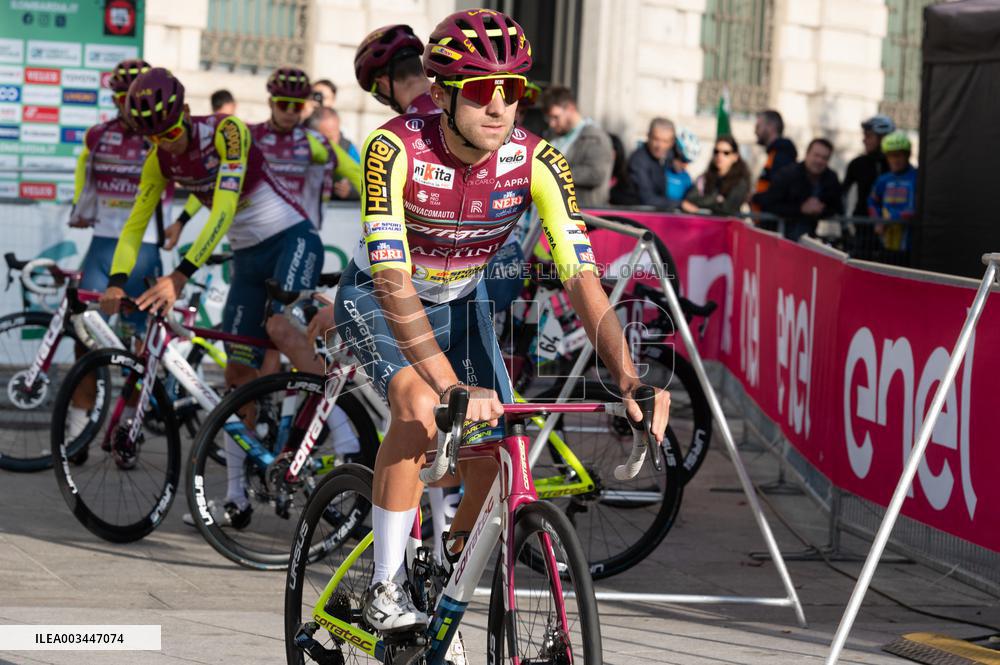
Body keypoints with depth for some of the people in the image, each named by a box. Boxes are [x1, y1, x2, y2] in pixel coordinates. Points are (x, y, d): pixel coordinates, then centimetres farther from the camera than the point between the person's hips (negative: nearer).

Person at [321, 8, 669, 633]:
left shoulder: (537, 161, -25)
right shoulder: (394, 151, -34)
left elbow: (582, 278, -28)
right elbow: (394, 282, -42)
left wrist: (629, 376, -43)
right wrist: (451, 385, -55)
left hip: (461, 300, 4)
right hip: (378, 298, -4)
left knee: (493, 457, -8)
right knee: (422, 407, -31)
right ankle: (387, 589, -21)